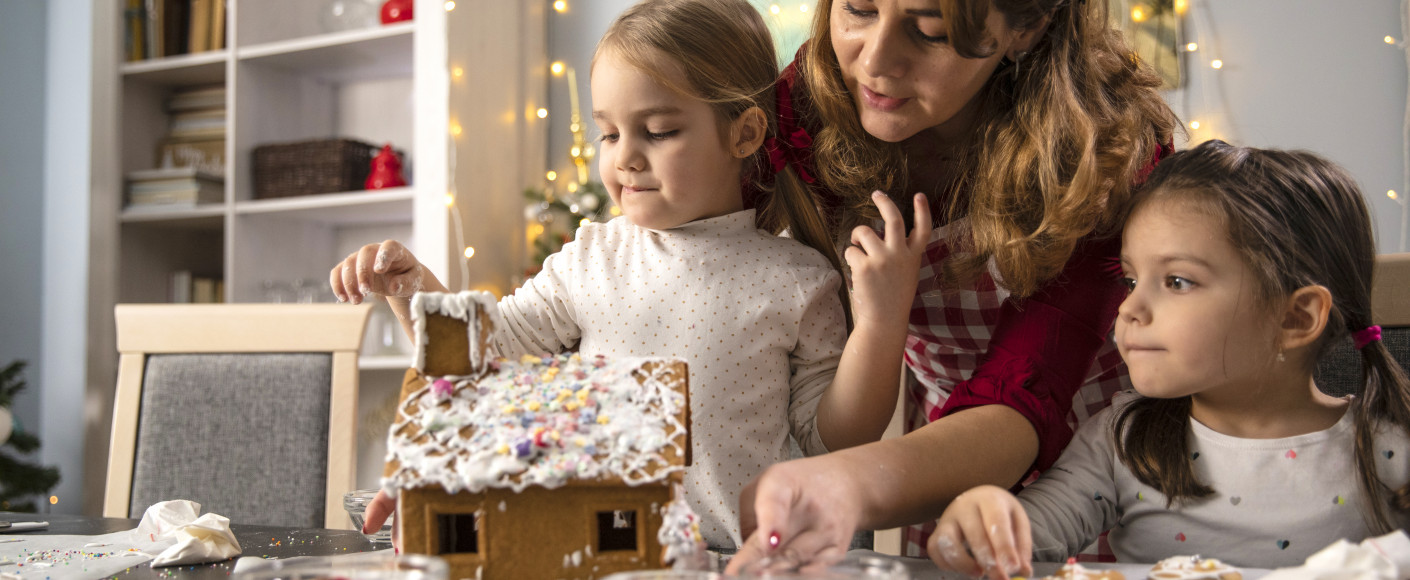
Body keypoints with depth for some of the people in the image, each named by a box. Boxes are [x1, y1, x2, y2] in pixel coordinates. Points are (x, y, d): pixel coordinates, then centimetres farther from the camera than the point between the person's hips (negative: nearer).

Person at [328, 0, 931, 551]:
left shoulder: (797, 281, 0)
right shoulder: (589, 261, 8)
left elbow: (833, 436, 4)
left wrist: (882, 320, -8)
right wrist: (413, 287, -2)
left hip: (732, 558, -1)